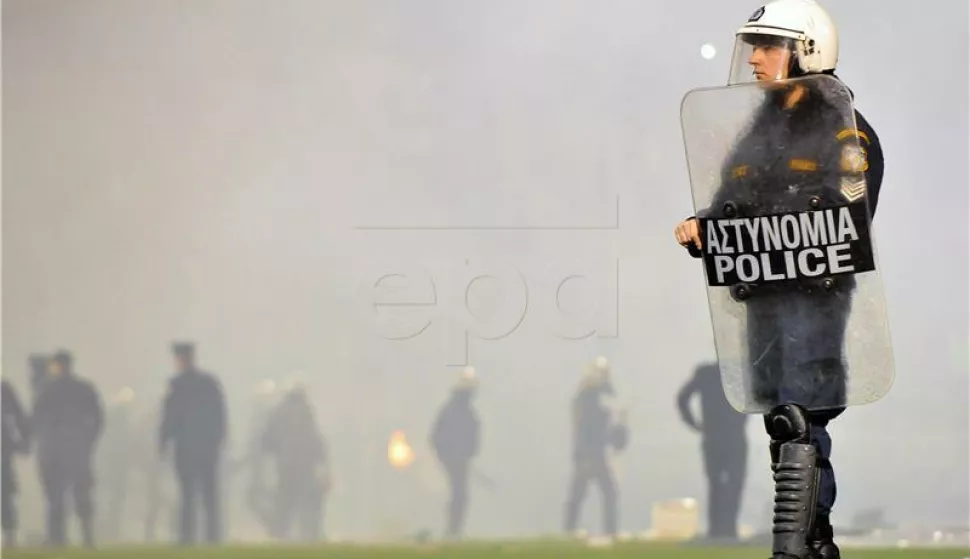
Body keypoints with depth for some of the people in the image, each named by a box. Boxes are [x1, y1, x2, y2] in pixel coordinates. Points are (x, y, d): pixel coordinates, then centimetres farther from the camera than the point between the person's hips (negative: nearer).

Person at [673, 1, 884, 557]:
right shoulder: (761, 130, 19)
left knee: (800, 424, -14)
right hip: (764, 296, 8)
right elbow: (730, 204, 19)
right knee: (782, 423, 9)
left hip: (817, 292, -8)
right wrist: (701, 227, -3)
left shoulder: (843, 131, -5)